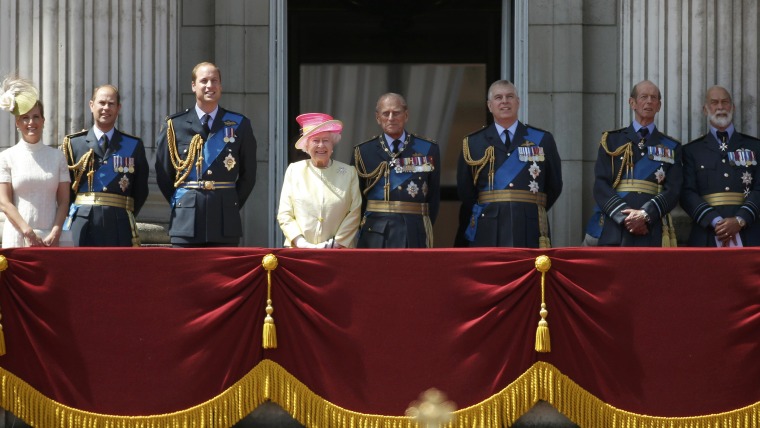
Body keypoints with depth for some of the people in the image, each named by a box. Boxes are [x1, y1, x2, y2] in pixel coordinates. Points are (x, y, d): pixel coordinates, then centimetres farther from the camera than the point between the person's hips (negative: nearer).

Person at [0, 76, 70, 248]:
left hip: (52, 238, 1)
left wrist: (55, 234, -6)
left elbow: (63, 201, 8)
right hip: (18, 237, -1)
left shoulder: (57, 156, 11)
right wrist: (29, 233, -10)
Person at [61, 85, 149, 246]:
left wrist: (125, 218, 7)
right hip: (82, 227, 0)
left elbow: (141, 190, 13)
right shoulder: (73, 143, 9)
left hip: (118, 227, 1)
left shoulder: (134, 146, 11)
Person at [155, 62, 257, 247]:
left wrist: (232, 205, 7)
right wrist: (180, 204, 6)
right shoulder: (175, 125, 3)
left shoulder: (239, 125, 6)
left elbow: (248, 174, 12)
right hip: (186, 220, -1)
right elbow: (163, 173, 10)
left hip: (225, 220, 1)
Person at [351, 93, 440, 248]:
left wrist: (426, 230, 6)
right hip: (375, 234, 0)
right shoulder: (364, 152, 7)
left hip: (414, 235, 0)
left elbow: (434, 196, 9)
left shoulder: (428, 150, 7)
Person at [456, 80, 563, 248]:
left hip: (529, 231, 0)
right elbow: (465, 192, 12)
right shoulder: (473, 143, 9)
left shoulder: (543, 140, 10)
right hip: (488, 233, 0)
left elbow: (554, 186, 14)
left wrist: (531, 212, 13)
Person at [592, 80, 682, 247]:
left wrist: (645, 214, -13)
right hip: (615, 232, 0)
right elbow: (600, 186, 4)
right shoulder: (612, 141, 14)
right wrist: (624, 216, -11)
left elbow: (672, 191, 4)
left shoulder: (671, 147, 15)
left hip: (653, 233, 0)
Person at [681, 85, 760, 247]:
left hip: (747, 236, 1)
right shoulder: (692, 150, 13)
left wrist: (740, 220, -11)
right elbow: (688, 193, 3)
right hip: (706, 237, 0)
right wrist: (715, 221, -12)